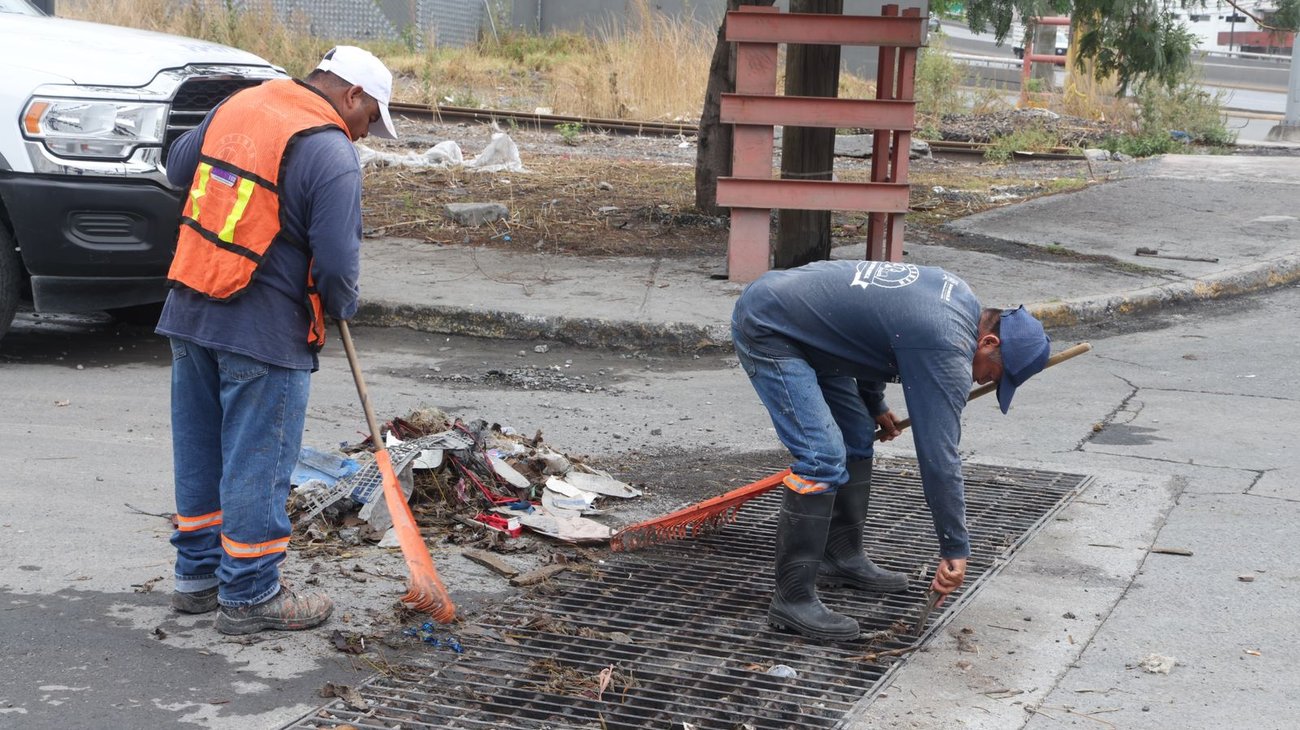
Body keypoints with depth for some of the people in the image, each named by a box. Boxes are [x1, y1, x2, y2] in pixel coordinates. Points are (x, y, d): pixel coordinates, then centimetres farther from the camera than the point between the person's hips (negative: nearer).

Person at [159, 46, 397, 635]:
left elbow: (177, 168, 23)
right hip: (264, 330, -7)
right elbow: (337, 261, -17)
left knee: (198, 450, 17)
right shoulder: (331, 153, -14)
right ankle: (249, 594, 10)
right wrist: (340, 308, 3)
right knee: (257, 463, 2)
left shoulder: (235, 107, 9)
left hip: (188, 314, 8)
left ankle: (198, 574, 29)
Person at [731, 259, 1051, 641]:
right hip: (767, 330, -11)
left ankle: (844, 559, 27)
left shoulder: (956, 295, 7)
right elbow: (939, 455, -21)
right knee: (824, 458, -18)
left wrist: (875, 405, 28)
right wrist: (955, 549, -14)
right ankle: (793, 599, -14)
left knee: (857, 435, 16)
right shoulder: (948, 350, -22)